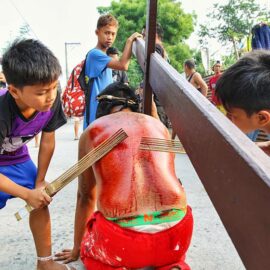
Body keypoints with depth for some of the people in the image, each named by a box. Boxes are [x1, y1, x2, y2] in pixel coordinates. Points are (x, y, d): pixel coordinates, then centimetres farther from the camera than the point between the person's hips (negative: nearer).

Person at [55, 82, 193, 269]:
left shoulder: (91, 132, 11)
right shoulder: (159, 125, 17)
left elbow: (86, 197, 20)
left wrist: (77, 248, 35)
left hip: (123, 239, -2)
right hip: (176, 230, 2)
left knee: (90, 249, 33)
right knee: (173, 251, 38)